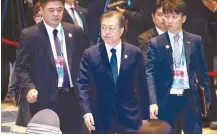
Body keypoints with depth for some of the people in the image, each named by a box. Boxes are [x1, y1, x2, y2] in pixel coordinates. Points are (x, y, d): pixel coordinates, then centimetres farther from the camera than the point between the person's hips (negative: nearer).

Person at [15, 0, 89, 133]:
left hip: (73, 98, 3)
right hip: (45, 100, -3)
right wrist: (28, 88, -19)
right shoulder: (29, 35, -2)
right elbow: (21, 68, -3)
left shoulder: (76, 32, 8)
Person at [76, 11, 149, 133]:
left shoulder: (135, 53, 1)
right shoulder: (90, 54, -1)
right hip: (101, 117, 0)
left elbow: (142, 85, 4)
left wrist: (145, 115, 4)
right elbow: (83, 84, -5)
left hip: (130, 116, 0)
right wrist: (86, 111, -18)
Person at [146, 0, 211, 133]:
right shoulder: (155, 43, -1)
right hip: (167, 101, -2)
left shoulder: (196, 41, 6)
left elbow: (202, 71, 13)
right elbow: (150, 74, -7)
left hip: (190, 99, 2)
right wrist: (153, 102, -18)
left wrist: (207, 97, 14)